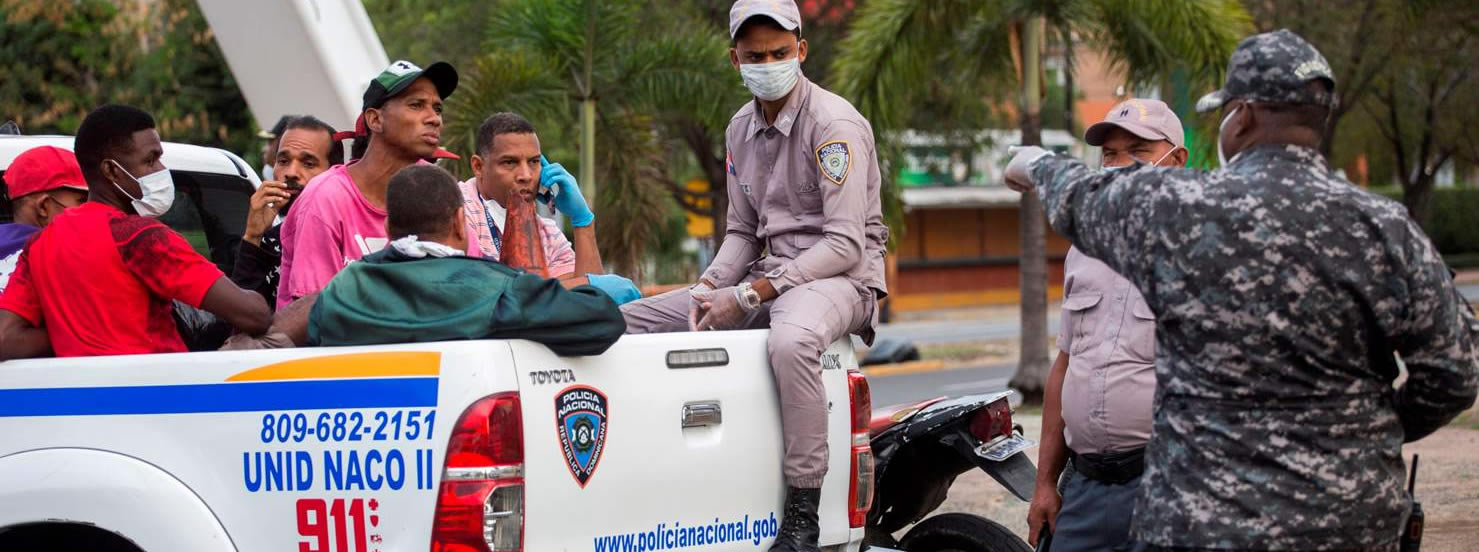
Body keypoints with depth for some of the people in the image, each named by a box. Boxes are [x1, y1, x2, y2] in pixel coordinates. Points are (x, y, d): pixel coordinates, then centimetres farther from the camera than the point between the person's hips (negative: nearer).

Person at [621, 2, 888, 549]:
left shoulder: (834, 124, -12)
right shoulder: (741, 129, 13)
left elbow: (845, 244, -18)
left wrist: (750, 295, -22)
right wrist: (708, 287, -3)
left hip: (841, 277, -8)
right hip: (770, 275, 8)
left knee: (790, 340, -44)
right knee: (624, 320, -2)